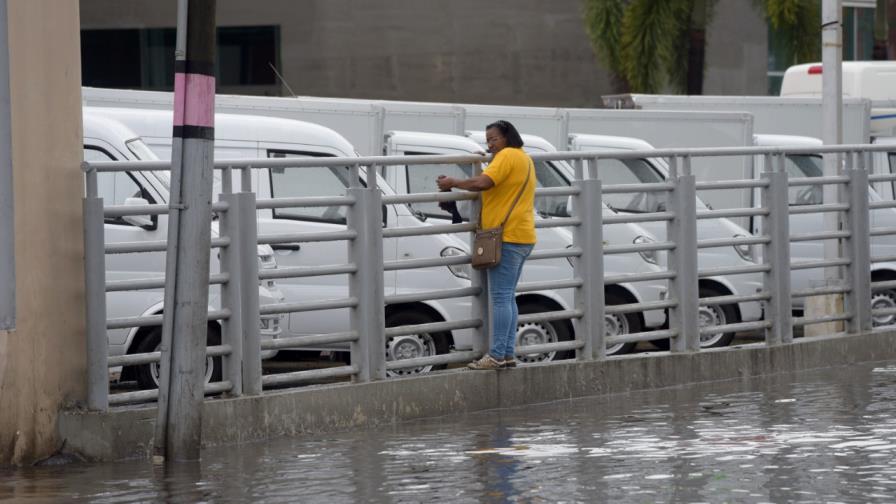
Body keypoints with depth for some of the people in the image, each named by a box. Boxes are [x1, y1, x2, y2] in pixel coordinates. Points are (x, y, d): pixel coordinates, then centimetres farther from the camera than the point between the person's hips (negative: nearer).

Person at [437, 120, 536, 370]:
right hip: (522, 237, 10)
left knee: (501, 297, -10)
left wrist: (452, 183, -10)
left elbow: (483, 183, -22)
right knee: (507, 297, 13)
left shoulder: (507, 156, -10)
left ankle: (497, 356, -11)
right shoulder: (524, 159, 22)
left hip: (507, 237, -10)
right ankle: (509, 354, 12)